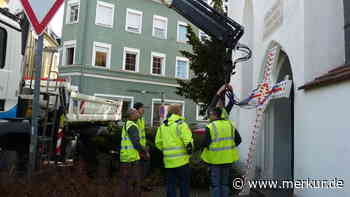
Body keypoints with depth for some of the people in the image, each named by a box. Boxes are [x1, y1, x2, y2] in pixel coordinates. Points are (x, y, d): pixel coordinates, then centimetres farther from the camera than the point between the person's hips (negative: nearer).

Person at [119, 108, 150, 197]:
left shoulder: (126, 125, 16)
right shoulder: (132, 126, -14)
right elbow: (136, 143, -21)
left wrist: (140, 153, 20)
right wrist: (146, 152, -7)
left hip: (126, 158, 9)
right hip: (131, 159, -9)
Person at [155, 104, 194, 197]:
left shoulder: (162, 126, 10)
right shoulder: (180, 123, -10)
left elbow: (158, 142, 10)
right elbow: (188, 140, -18)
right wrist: (189, 149, -2)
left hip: (168, 161, 6)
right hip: (181, 159, -5)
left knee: (170, 183, 14)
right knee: (184, 183, 7)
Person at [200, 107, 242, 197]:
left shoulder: (210, 127, -16)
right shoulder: (230, 125, 1)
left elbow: (205, 143, -17)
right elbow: (238, 140, 5)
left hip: (215, 159, -5)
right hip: (227, 159, 5)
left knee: (215, 184, 9)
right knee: (225, 183, 19)